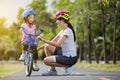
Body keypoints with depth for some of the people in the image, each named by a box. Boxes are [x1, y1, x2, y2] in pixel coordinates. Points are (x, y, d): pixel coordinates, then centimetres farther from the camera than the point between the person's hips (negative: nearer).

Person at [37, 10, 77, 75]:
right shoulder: (62, 31, 13)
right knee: (47, 47, 5)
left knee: (46, 60, -16)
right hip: (64, 54, 9)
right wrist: (39, 48, 8)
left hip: (70, 58, -9)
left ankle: (68, 66, -5)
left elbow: (57, 44, -25)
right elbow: (52, 42, 14)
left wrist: (43, 40, -23)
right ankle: (52, 70, 7)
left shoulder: (67, 31, -16)